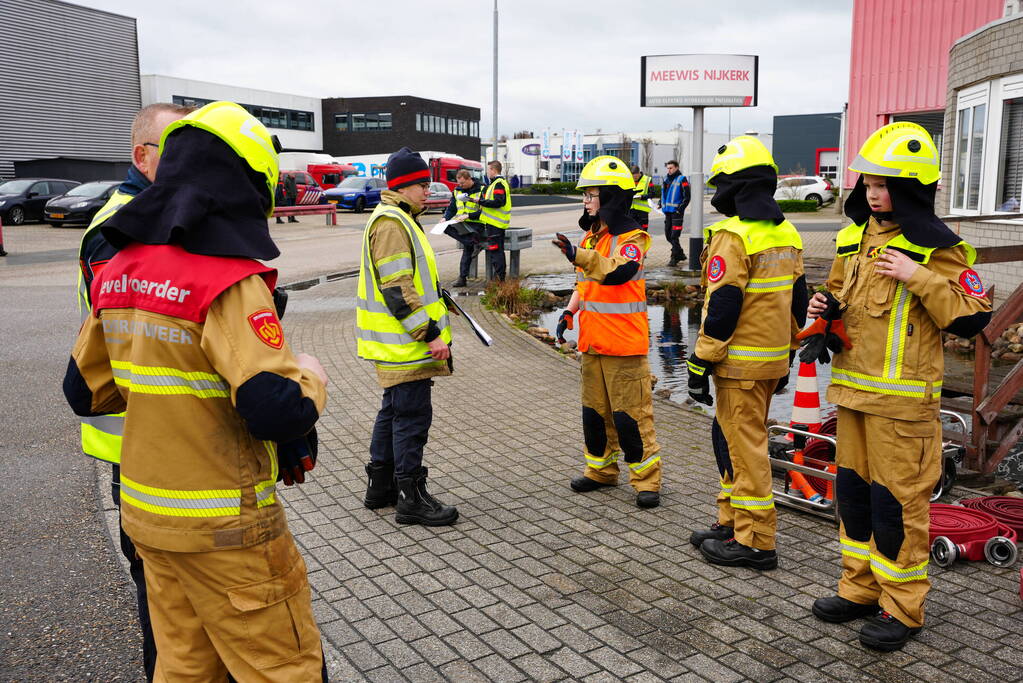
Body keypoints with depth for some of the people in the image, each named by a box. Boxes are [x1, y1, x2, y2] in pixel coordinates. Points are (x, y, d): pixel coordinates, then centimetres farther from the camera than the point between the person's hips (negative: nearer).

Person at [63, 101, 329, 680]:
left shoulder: (120, 270, 3)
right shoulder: (230, 282, -21)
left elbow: (87, 391, 11)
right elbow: (279, 410, -29)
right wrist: (309, 375, -9)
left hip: (146, 513, 8)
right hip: (225, 528, -8)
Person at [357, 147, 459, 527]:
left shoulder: (399, 220, 17)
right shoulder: (391, 224, -17)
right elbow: (397, 290, -24)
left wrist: (435, 308, 24)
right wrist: (431, 334, -23)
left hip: (401, 342, 11)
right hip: (404, 345, -11)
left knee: (394, 411, 17)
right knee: (412, 416, -5)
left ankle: (380, 487, 29)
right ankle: (411, 498, 5)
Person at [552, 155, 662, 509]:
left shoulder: (632, 238, -12)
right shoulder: (590, 237, 13)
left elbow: (616, 272, -32)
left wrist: (579, 255, -43)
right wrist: (569, 312, 9)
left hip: (624, 345, -8)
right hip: (592, 341, 8)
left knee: (630, 414, -3)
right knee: (595, 410, 16)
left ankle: (646, 479, 9)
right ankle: (601, 470, 31)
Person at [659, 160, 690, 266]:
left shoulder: (682, 180, -6)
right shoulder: (666, 179, 16)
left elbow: (687, 197, -9)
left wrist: (680, 209, -17)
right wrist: (660, 203, 12)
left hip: (677, 211, -8)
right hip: (667, 211, 8)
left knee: (674, 236, -9)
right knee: (668, 235, 11)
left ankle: (674, 258, -2)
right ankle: (680, 254, 26)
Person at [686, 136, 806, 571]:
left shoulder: (733, 236, -16)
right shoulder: (786, 234, 12)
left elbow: (722, 306, -20)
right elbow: (797, 300, 16)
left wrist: (700, 364, -14)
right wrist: (787, 355, 23)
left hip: (741, 363, -9)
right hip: (773, 359, 9)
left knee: (744, 448, -1)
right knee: (733, 439, 19)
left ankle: (755, 541, 8)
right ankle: (733, 523, 29)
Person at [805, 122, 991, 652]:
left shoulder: (937, 247, -10)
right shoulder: (856, 237, 10)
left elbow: (972, 318, -13)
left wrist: (919, 278, -22)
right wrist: (825, 312, 2)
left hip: (902, 398, -7)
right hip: (852, 389, 7)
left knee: (897, 500, 1)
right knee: (853, 489, 14)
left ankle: (902, 607, 16)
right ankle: (860, 588, 30)